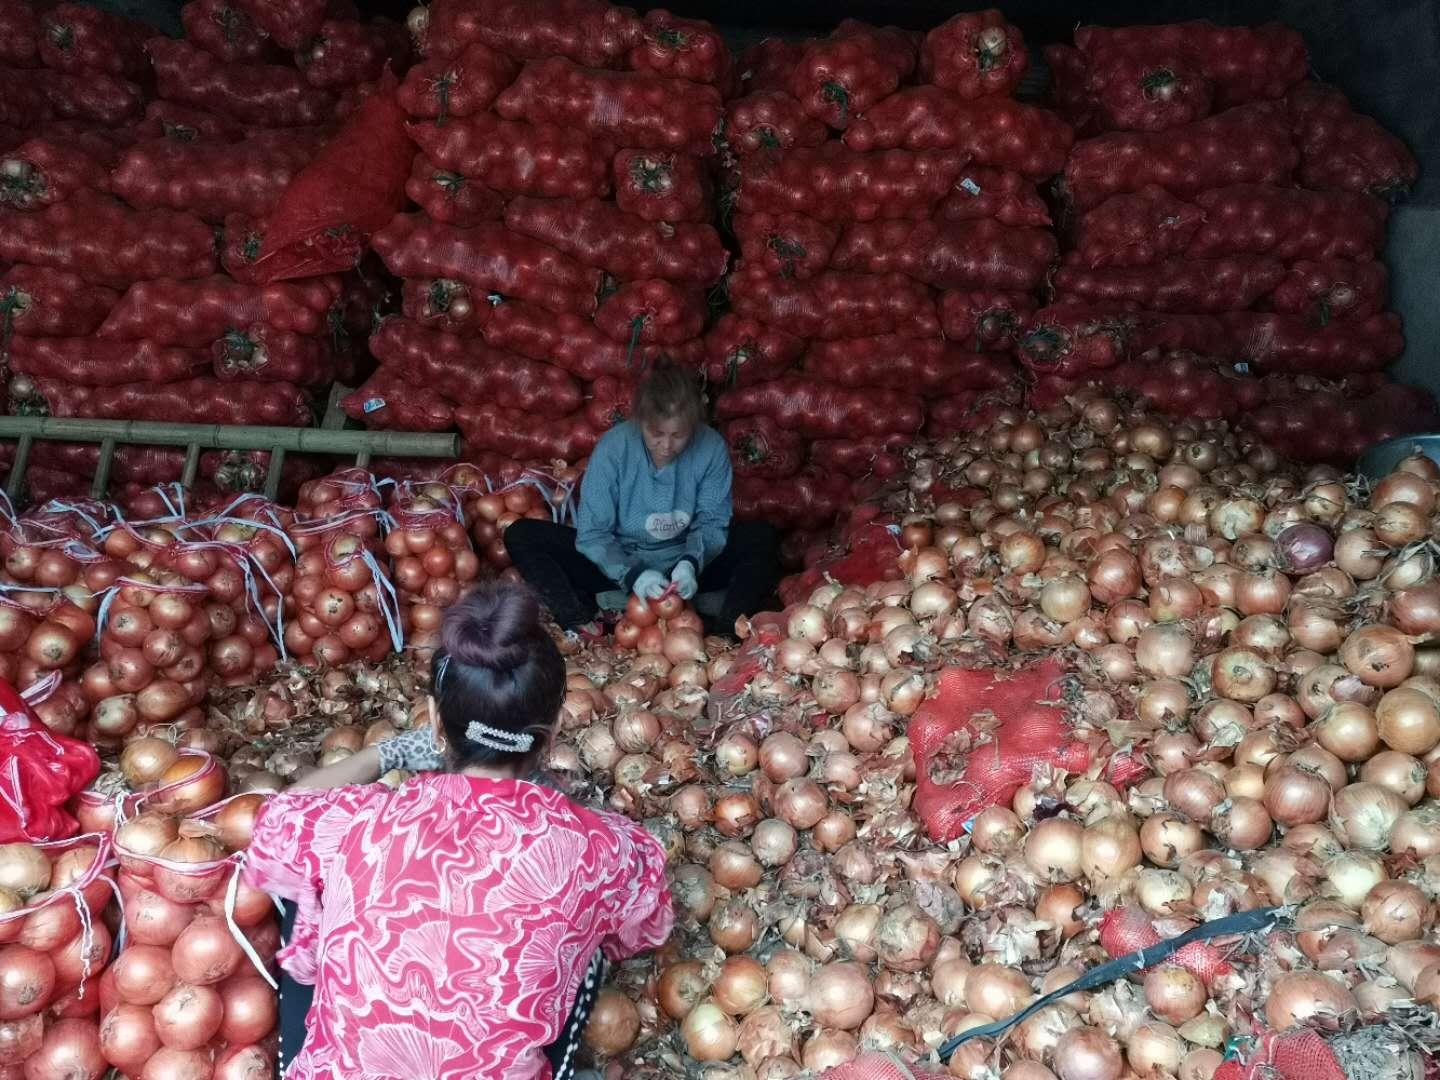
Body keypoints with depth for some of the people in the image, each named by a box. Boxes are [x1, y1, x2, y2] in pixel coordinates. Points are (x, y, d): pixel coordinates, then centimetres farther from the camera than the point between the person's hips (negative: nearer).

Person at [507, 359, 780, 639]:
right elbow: (592, 534, -17)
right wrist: (632, 574, -33)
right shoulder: (612, 448, -19)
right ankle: (582, 625, -35)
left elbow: (712, 522, -8)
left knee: (762, 538, -23)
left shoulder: (712, 448, -16)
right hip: (620, 565, 0)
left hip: (683, 567, 0)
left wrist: (691, 563, -29)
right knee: (521, 535, -18)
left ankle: (720, 632, -37)